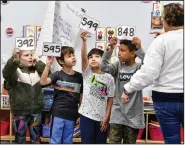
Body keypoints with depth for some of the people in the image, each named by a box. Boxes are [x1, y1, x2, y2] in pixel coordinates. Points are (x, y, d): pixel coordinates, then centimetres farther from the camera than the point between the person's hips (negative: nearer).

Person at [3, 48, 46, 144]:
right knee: (20, 138, 8)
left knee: (36, 138, 17)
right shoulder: (15, 71, -8)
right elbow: (6, 73, -29)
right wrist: (14, 59, -47)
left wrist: (38, 63, 0)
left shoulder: (37, 70, 12)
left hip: (36, 110, 5)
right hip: (20, 111, -4)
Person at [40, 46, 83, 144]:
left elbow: (81, 97, 9)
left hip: (71, 115, 3)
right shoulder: (57, 74, -5)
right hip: (58, 113, -3)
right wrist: (48, 64, -29)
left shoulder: (79, 76, 4)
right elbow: (43, 82, -22)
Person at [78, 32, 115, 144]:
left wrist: (107, 117, -4)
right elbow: (83, 57, -16)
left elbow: (110, 98, 0)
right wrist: (84, 41, -29)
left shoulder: (109, 78, -1)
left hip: (102, 117, 1)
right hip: (87, 115, 0)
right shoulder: (87, 73, 0)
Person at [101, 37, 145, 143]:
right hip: (117, 114, 2)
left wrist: (139, 49, -30)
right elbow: (104, 67, -11)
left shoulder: (139, 67, -5)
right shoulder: (118, 66, 4)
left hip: (133, 116, -2)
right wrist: (110, 48, -18)